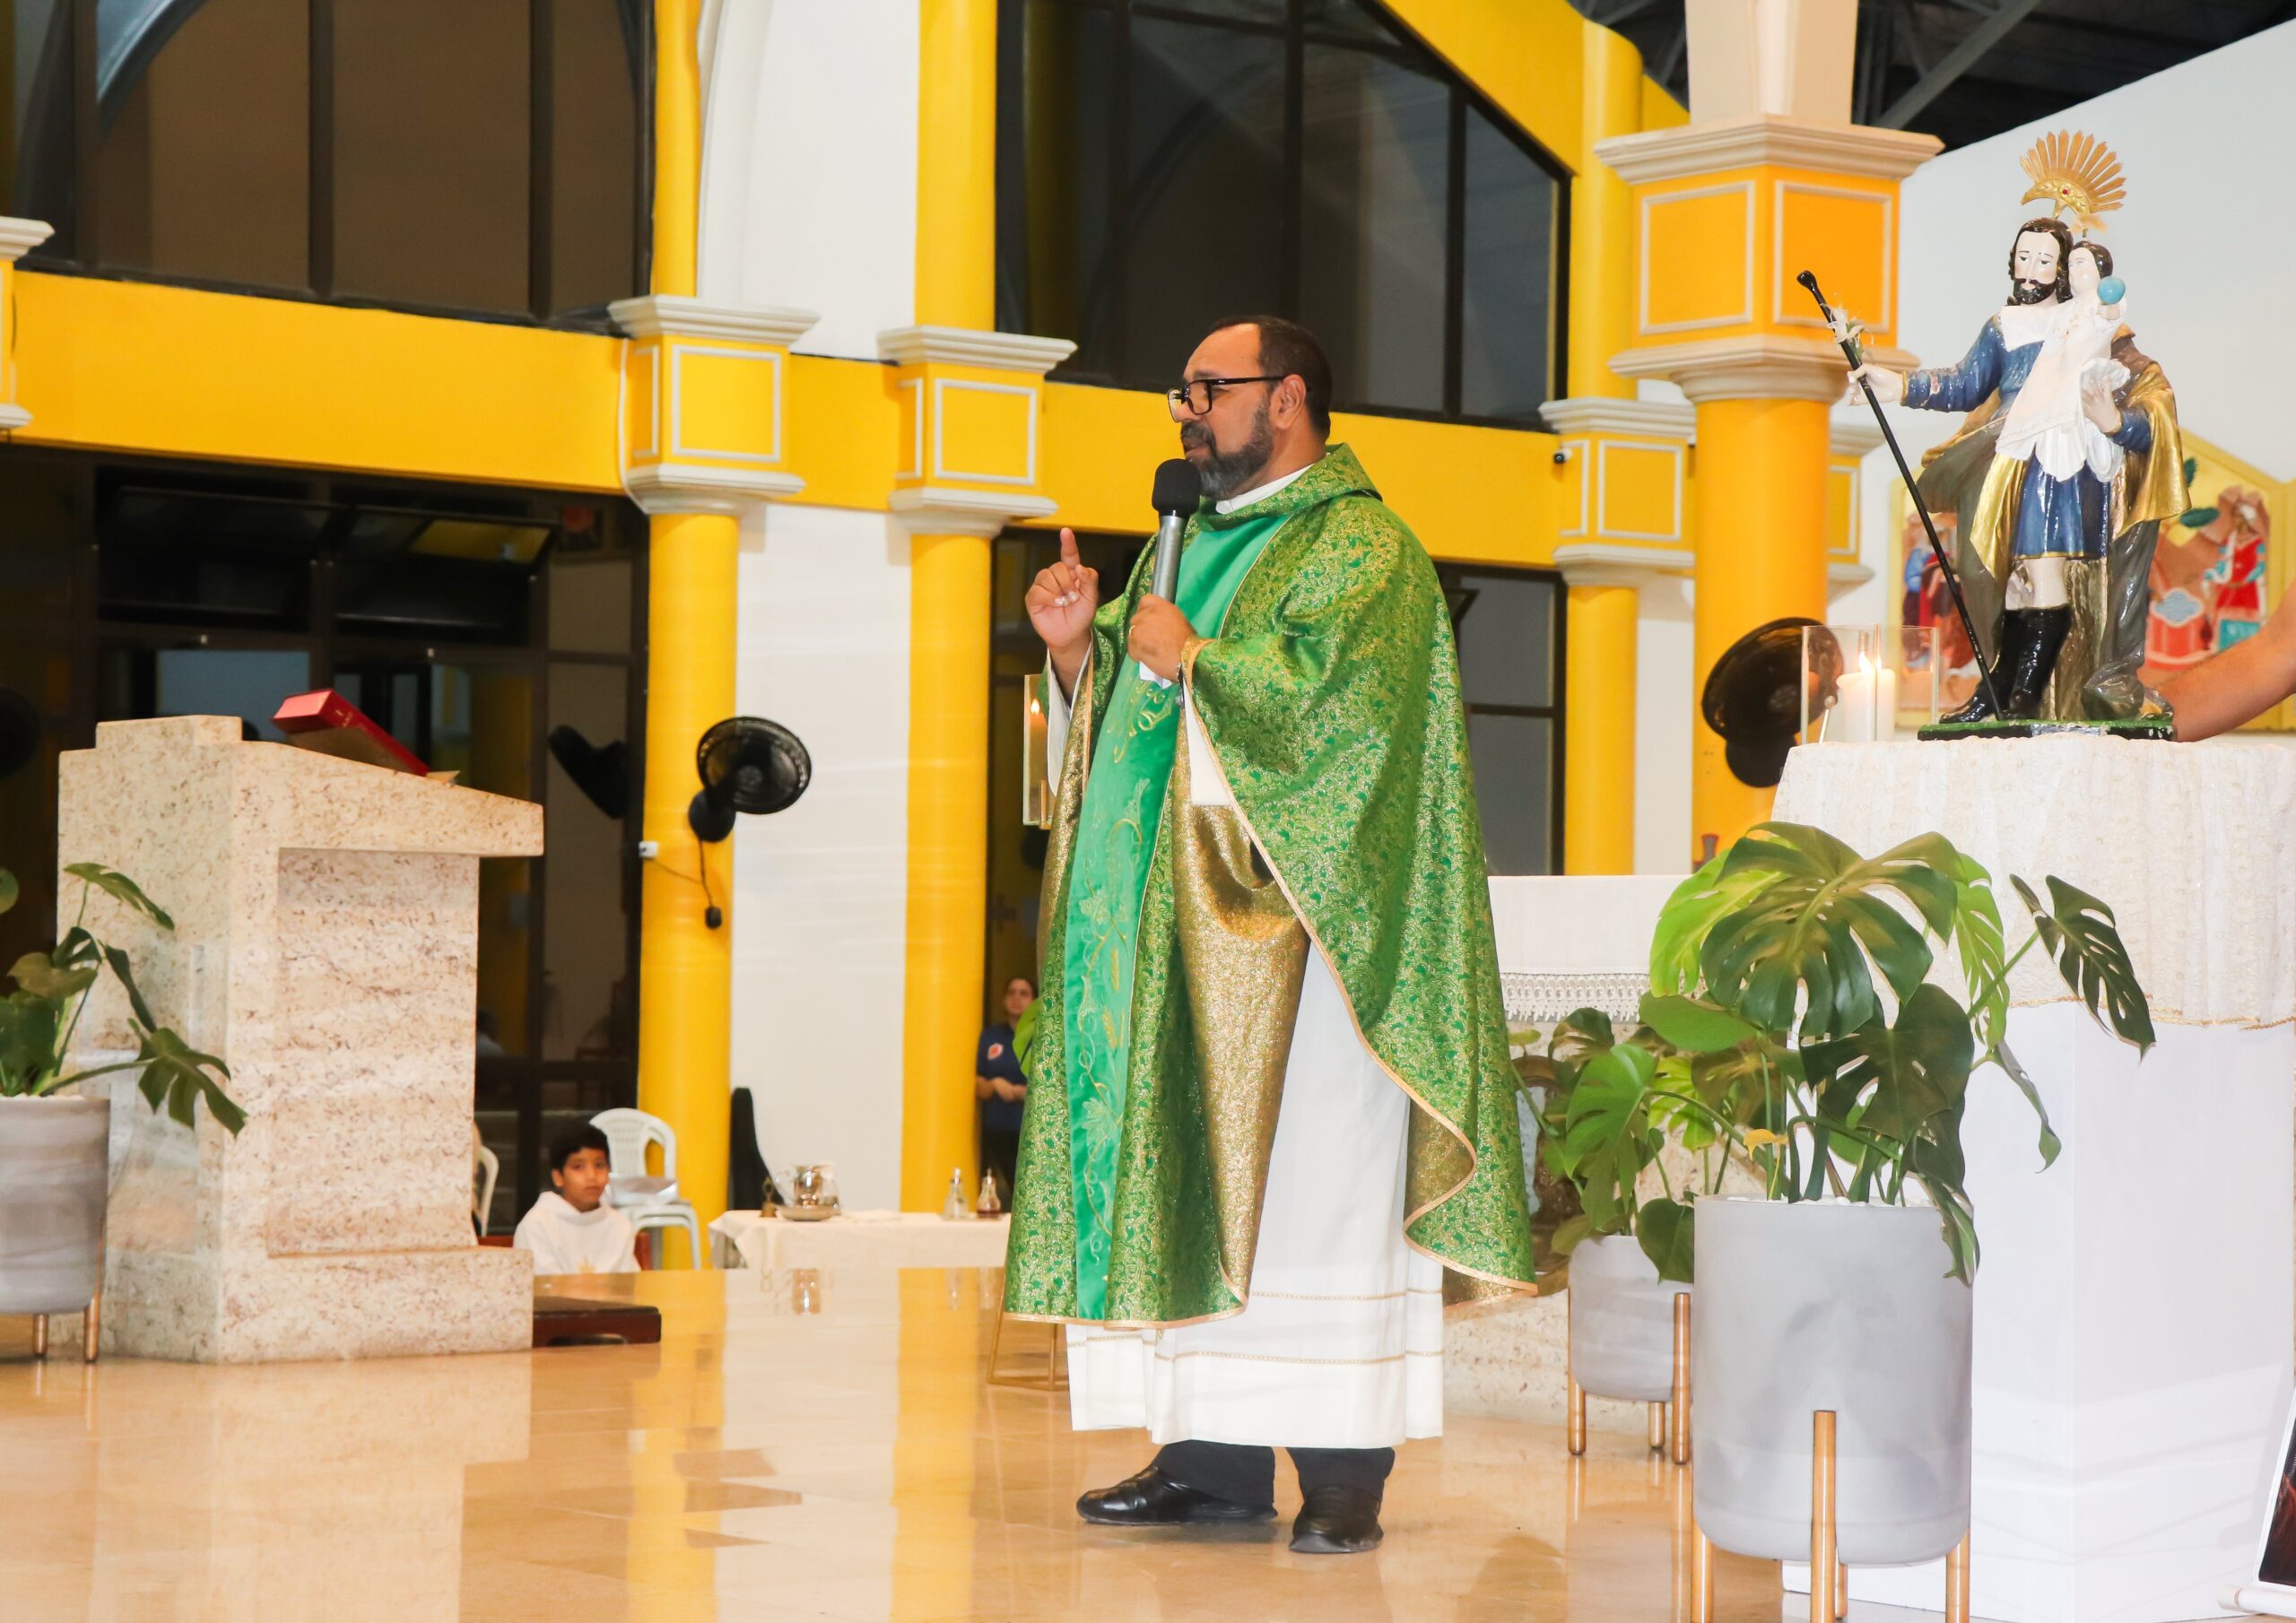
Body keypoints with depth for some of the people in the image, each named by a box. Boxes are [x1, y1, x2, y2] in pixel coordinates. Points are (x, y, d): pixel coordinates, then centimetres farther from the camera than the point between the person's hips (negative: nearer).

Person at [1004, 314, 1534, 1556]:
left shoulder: (1359, 546, -3)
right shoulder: (1192, 544, 22)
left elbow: (1335, 690, -19)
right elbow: (1118, 714, 24)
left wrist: (1191, 657, -12)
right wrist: (1080, 647, 5)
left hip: (1287, 937, -8)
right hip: (1172, 939, 8)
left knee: (1301, 1186, -9)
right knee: (1185, 1188, 4)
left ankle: (1343, 1468, -7)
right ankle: (1214, 1453, 7)